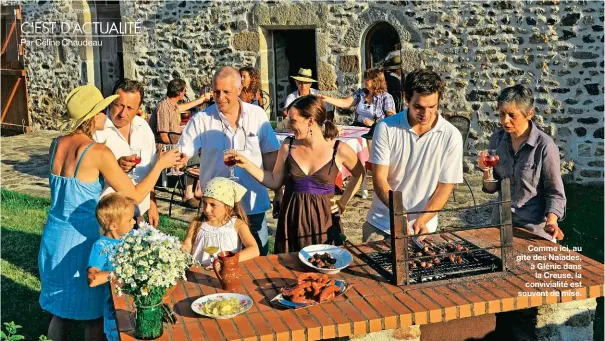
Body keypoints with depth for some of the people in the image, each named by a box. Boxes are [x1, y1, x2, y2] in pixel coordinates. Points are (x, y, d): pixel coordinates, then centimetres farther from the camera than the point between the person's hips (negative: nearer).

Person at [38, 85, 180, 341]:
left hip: (54, 235, 7)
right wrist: (161, 163, -5)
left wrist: (114, 167, 15)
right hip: (82, 238, -7)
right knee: (93, 311, 11)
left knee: (60, 309, 21)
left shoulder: (56, 145, 2)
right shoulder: (98, 152, -18)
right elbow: (135, 195, -13)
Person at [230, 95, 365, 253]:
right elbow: (275, 181, 6)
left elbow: (359, 175, 8)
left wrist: (342, 204, 3)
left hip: (323, 220, -2)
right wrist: (246, 164, -1)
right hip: (291, 218, 2)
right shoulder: (288, 146, -3)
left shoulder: (339, 150, -9)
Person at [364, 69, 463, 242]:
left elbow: (446, 186, -6)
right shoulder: (386, 128, -10)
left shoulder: (451, 136, -10)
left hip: (422, 228, 0)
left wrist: (422, 220, -20)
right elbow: (379, 178, -12)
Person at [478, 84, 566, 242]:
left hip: (535, 229, -4)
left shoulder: (544, 146, -18)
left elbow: (555, 192, -11)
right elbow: (492, 188, 3)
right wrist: (486, 170, -17)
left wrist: (551, 221, -27)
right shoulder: (497, 140, -5)